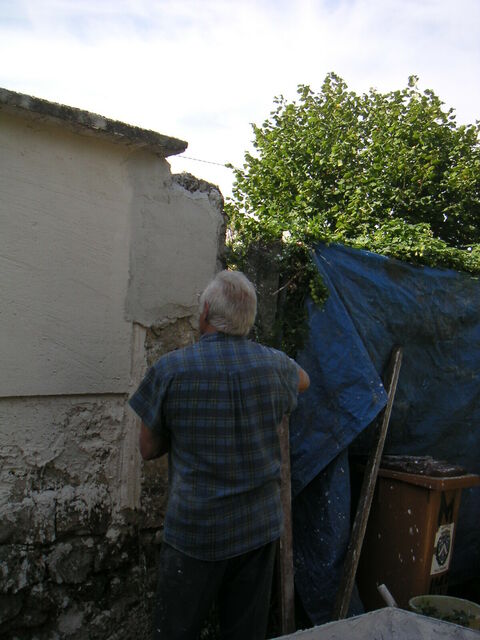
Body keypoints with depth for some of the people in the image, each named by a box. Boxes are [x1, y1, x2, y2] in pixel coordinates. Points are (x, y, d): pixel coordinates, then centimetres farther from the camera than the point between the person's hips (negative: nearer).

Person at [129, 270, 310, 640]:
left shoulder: (170, 370, -14)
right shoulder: (275, 365, -5)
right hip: (260, 527, 4)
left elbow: (148, 450, -3)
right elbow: (303, 380, 21)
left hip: (195, 530, -3)